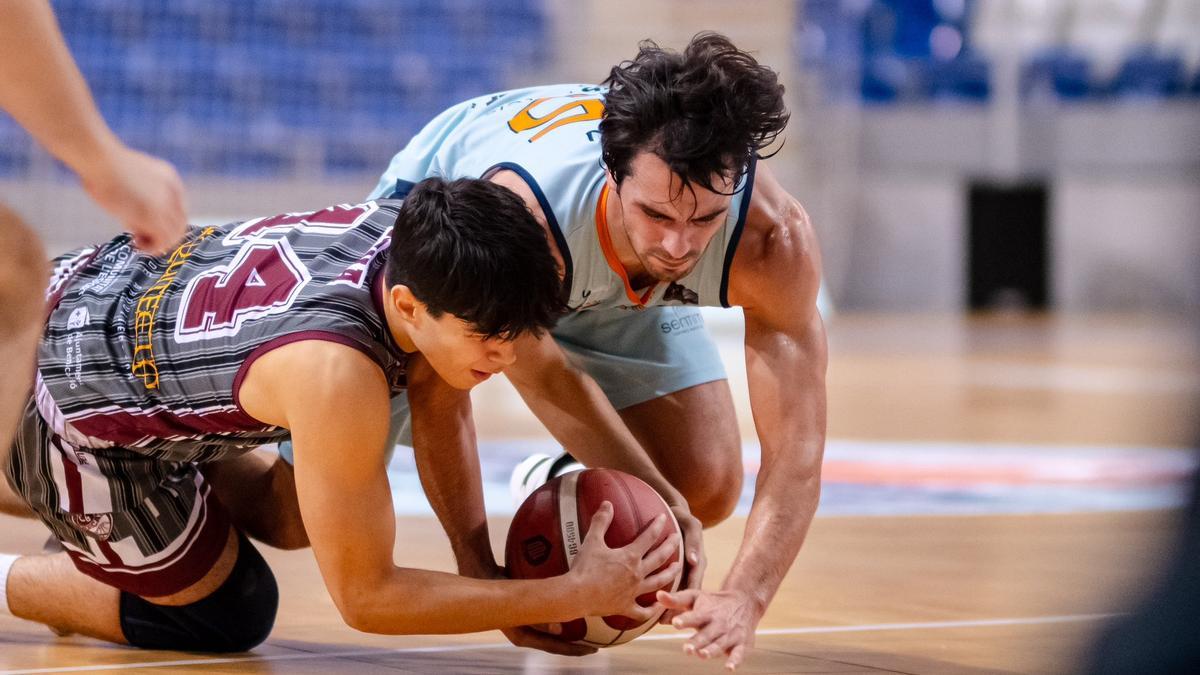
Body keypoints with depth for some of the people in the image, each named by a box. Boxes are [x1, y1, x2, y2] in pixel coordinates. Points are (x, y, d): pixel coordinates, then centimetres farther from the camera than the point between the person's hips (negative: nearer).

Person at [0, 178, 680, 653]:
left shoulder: (418, 241, -20)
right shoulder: (336, 372, -41)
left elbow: (441, 411, 0)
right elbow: (364, 596, -30)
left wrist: (484, 568, -10)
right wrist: (579, 594, -31)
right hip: (63, 411, -7)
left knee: (280, 513, 23)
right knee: (228, 616, 4)